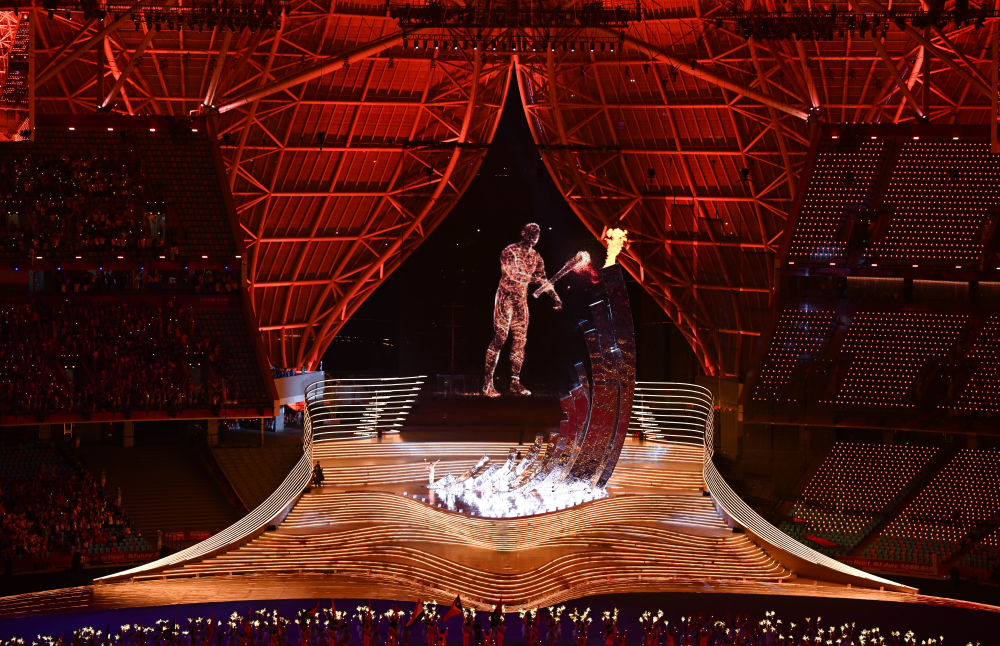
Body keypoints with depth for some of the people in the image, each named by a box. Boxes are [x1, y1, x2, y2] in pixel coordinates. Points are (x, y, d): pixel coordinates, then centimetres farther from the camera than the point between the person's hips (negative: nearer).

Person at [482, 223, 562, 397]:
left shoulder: (536, 257, 12)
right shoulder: (509, 252, -10)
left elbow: (542, 279, 17)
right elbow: (512, 274, -23)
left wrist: (554, 296, 3)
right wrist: (534, 280, -28)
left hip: (522, 300, 7)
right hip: (505, 298, -7)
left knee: (520, 340, 4)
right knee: (500, 339, -10)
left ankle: (515, 382, 10)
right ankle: (488, 383, -8)